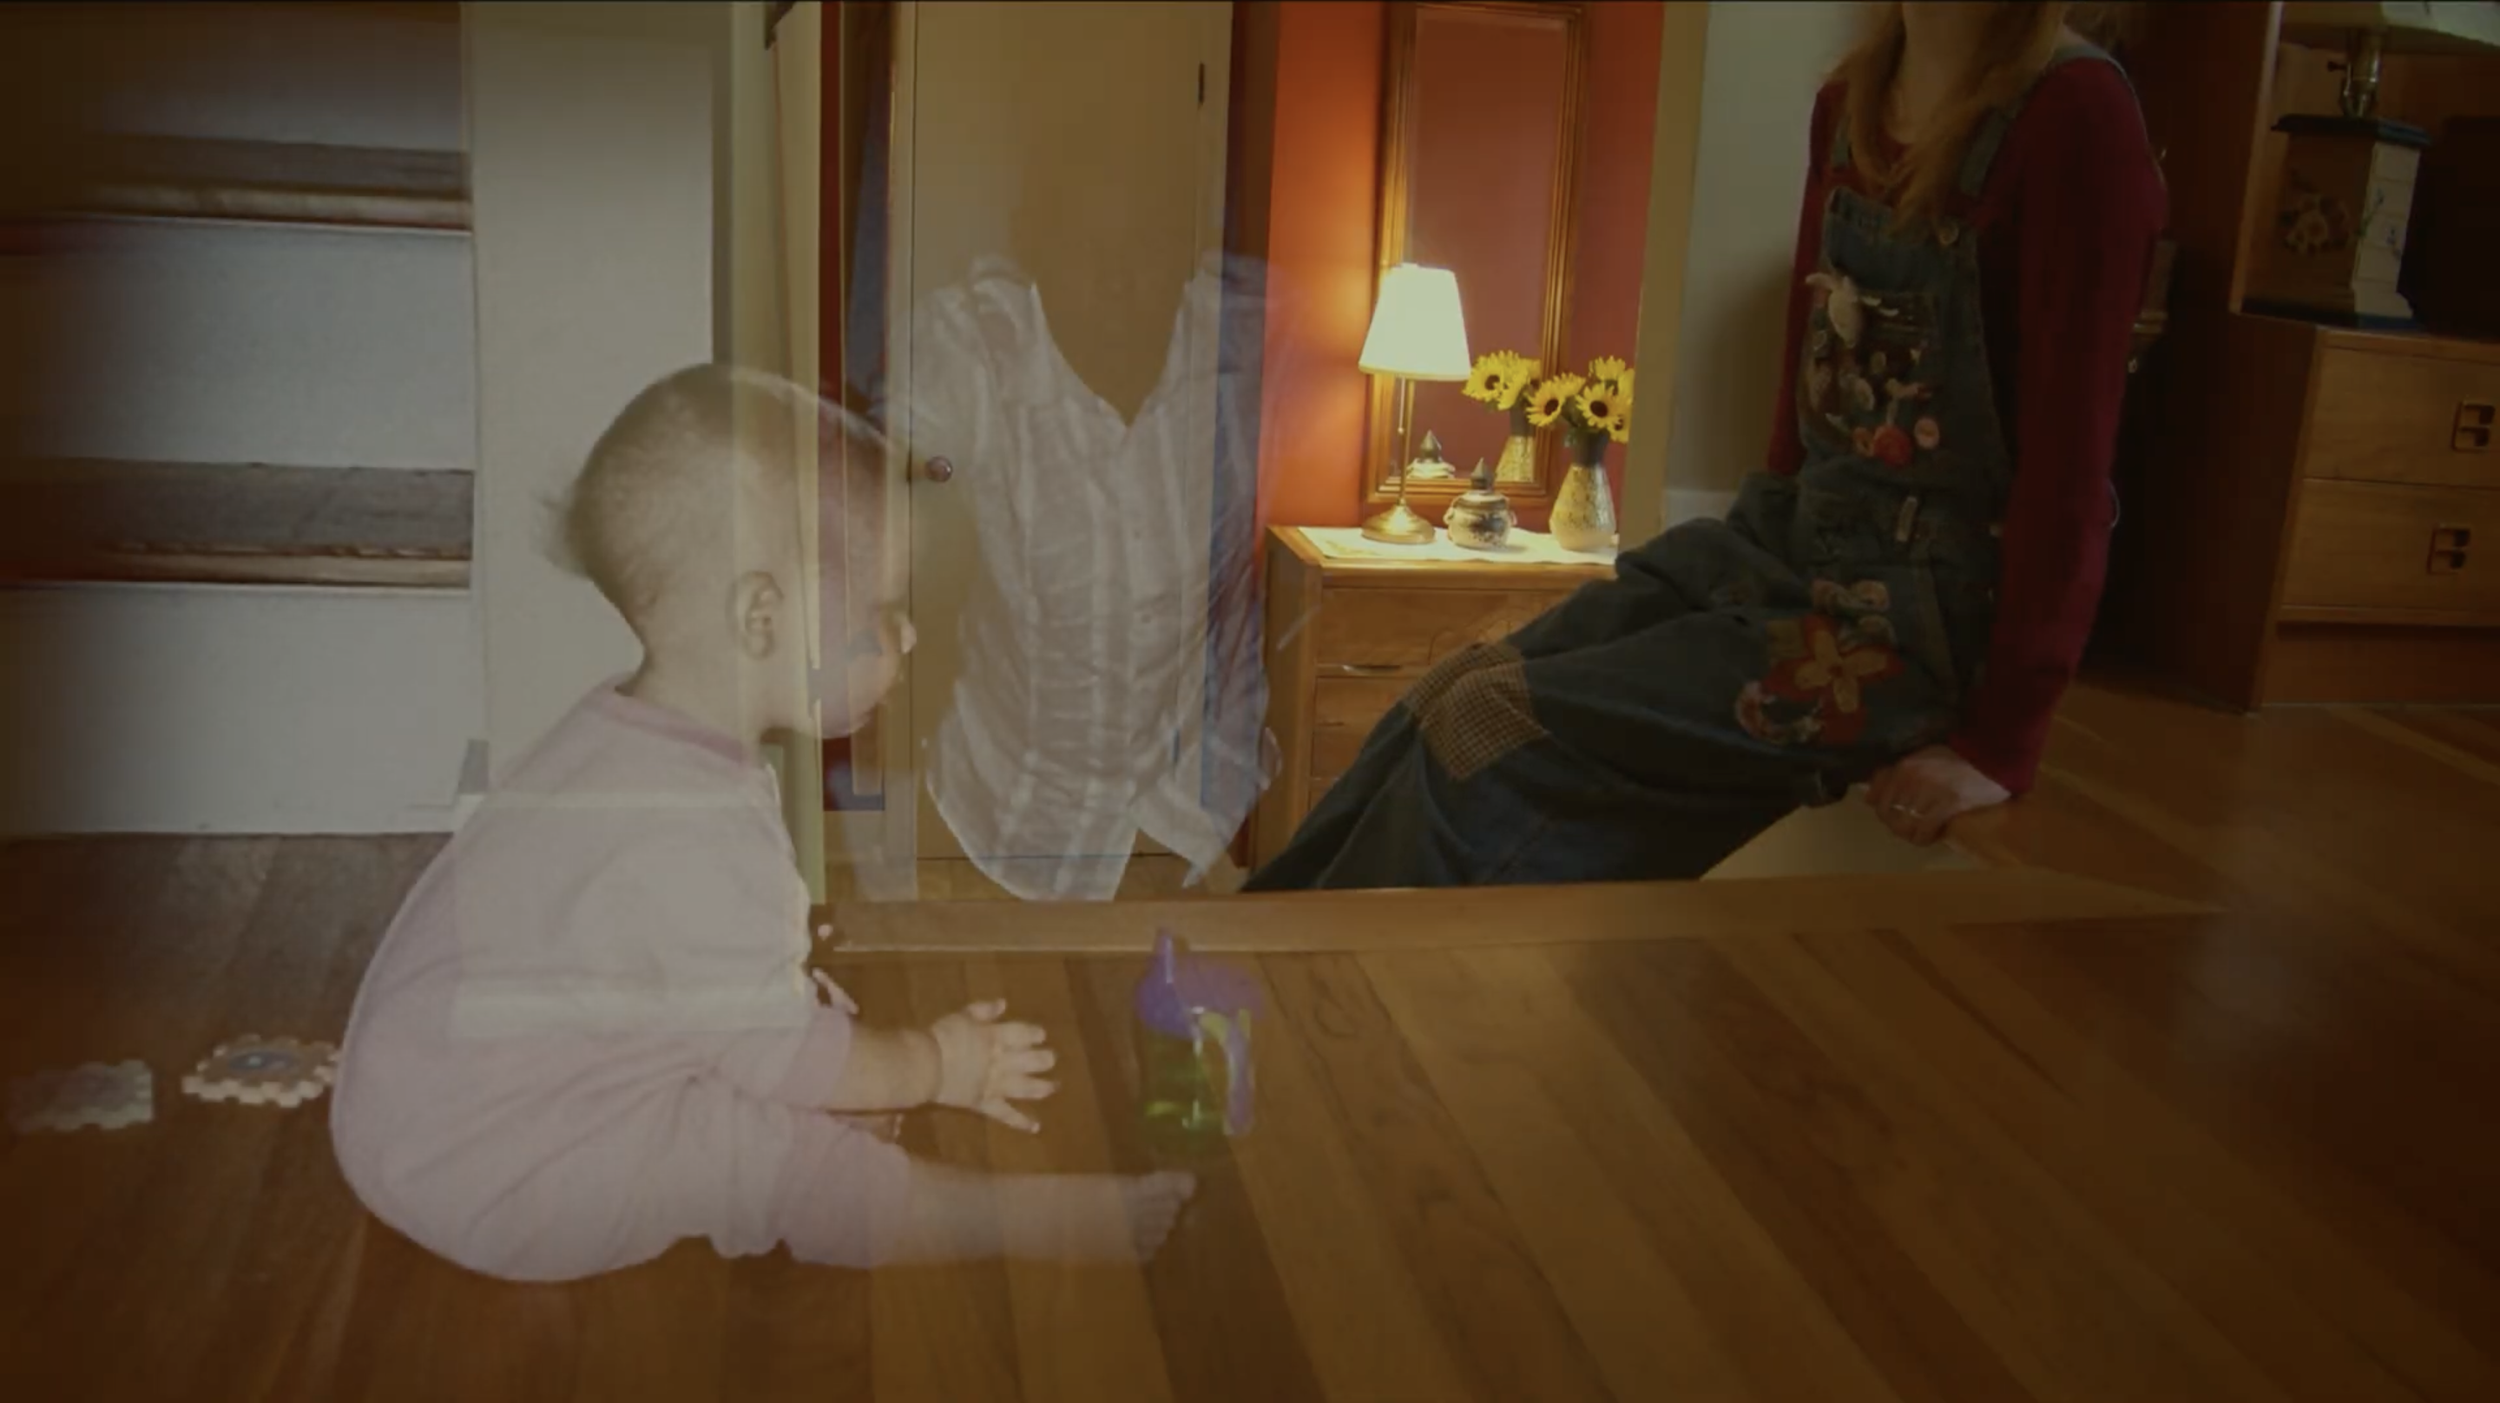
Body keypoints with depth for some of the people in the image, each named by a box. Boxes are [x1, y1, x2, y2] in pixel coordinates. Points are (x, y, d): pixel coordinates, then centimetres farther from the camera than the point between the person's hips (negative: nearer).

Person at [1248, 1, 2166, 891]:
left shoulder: (2073, 113, -17)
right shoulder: (1849, 102, 7)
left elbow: (2070, 460, -19)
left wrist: (2001, 742, -19)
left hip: (1918, 607, -7)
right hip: (1785, 541, 7)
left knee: (1493, 731, -16)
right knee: (1453, 694, -4)